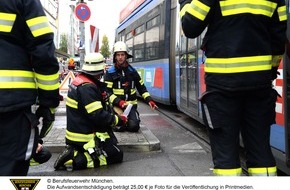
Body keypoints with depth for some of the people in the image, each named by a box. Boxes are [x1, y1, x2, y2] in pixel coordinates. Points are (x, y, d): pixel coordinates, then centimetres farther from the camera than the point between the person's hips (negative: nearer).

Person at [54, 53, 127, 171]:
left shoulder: (79, 80, 7)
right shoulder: (87, 87, -23)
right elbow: (98, 116, -26)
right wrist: (119, 120, -12)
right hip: (84, 138, -10)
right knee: (117, 155, -2)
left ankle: (74, 152, 6)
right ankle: (75, 160, -12)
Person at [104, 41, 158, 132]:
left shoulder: (132, 71, 10)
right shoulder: (110, 73, -1)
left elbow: (141, 87, 16)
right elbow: (107, 92, -8)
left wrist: (149, 100, 1)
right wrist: (119, 102, -22)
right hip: (116, 105, -2)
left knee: (134, 127, -17)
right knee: (120, 127, -21)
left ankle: (129, 120, 18)